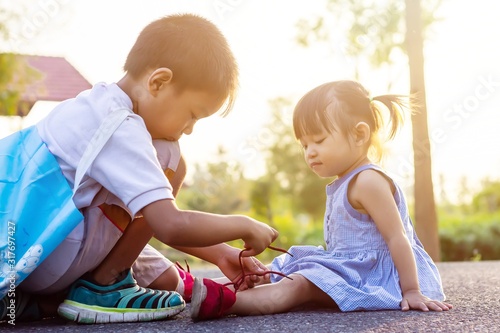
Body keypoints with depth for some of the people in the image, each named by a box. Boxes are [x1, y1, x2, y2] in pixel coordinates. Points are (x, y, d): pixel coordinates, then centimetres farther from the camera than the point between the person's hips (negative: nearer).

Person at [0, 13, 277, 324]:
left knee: (168, 280, 14)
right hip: (48, 259, -10)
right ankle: (102, 285, -8)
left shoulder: (101, 107, 9)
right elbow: (171, 226, -31)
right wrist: (244, 226, -13)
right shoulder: (121, 132, -23)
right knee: (169, 161, -14)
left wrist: (219, 254, 8)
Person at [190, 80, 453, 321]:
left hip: (373, 275, -10)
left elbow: (397, 237, -19)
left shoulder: (368, 181, -17)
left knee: (300, 285, -28)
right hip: (351, 267, 10)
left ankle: (224, 302, -43)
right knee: (280, 274, 6)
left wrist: (412, 291, -19)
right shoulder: (344, 184, 16)